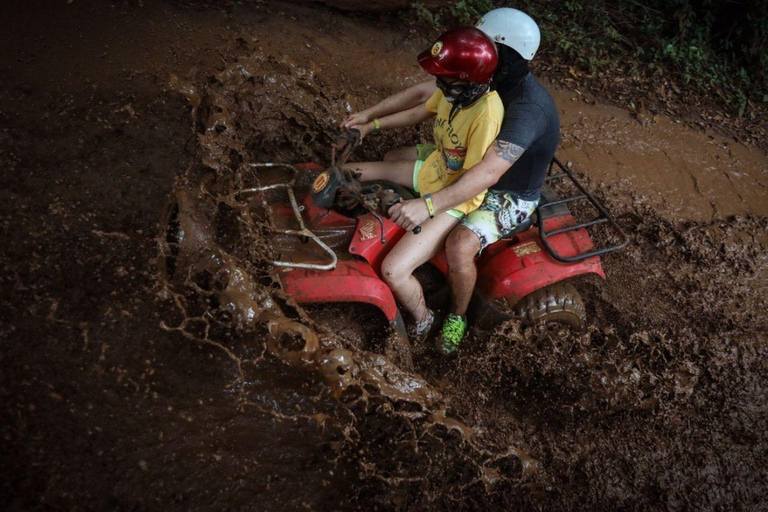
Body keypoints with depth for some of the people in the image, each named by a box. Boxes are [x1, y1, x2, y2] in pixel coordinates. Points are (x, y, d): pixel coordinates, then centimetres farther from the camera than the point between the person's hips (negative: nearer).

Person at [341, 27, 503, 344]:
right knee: (346, 173, 9)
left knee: (393, 272, -21)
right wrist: (371, 125, 8)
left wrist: (426, 205, -31)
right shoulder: (453, 91, -10)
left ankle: (422, 321, 11)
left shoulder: (486, 114, -34)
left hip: (454, 200, -8)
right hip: (430, 168, 8)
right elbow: (420, 112, 11)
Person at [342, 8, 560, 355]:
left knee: (459, 247, -35)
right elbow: (423, 93, -2)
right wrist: (368, 115, -10)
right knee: (394, 159, 6)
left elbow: (488, 174, -48)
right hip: (469, 163, 9)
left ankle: (458, 315, -3)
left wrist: (428, 205, -55)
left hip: (511, 194, -8)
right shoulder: (486, 80, -10)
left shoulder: (528, 107, -36)